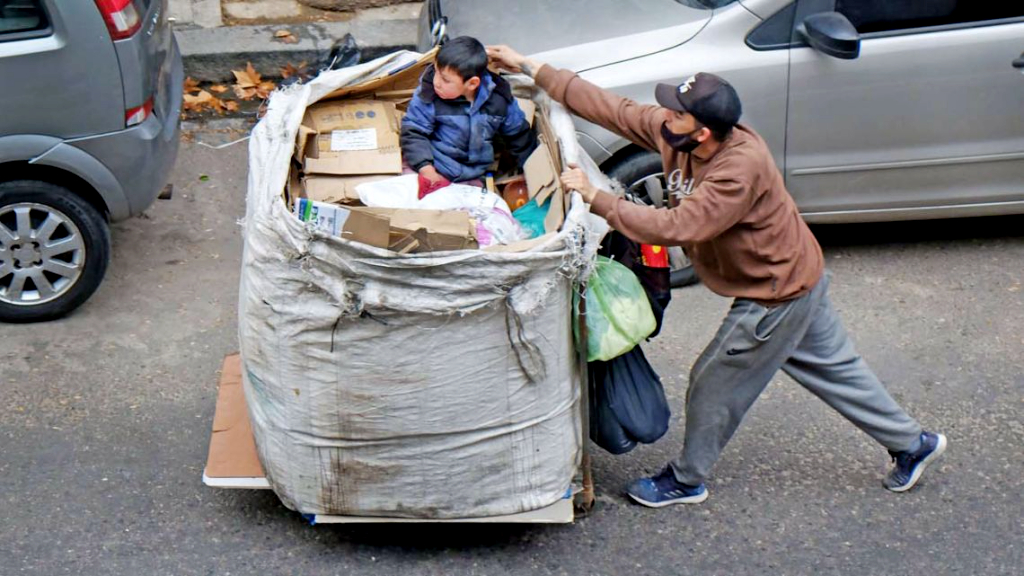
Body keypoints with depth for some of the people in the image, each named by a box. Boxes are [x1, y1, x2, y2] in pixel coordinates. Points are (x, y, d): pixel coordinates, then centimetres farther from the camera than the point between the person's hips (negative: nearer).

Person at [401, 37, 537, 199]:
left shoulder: (499, 98, -7)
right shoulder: (428, 96, -14)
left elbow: (518, 134, 8)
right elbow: (413, 132, -8)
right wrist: (426, 169, -19)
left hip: (474, 177, 3)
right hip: (438, 172, -2)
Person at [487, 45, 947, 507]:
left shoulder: (741, 170, -35)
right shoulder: (674, 134, -12)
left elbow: (676, 228, -40)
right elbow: (609, 108, -8)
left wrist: (595, 199, -36)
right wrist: (530, 68, -9)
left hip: (777, 295, -9)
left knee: (715, 383, 6)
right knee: (833, 367, 22)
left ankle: (686, 480, 26)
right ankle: (911, 444, 36)